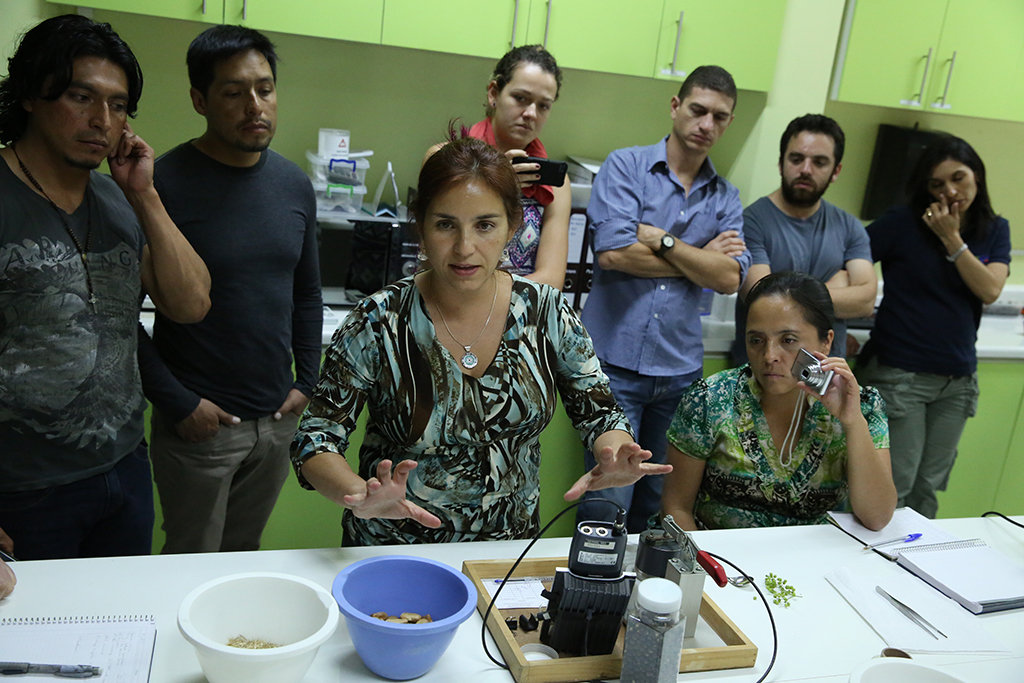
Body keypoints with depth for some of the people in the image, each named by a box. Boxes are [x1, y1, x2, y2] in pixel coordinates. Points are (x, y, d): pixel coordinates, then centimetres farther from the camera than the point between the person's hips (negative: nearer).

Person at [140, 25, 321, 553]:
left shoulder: (294, 185, 3)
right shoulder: (163, 184, -13)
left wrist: (307, 381, 6)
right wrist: (177, 403, -14)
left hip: (277, 420, 5)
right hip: (198, 422, -4)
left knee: (246, 555, 21)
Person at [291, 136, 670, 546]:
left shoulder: (546, 312, -4)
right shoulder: (379, 323, -11)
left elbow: (600, 414, 2)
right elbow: (315, 440, -10)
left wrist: (613, 462, -20)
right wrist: (361, 496, -29)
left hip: (511, 546, 3)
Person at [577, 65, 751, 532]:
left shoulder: (725, 198, 13)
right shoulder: (626, 166, 0)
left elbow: (730, 278, -2)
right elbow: (613, 251, -15)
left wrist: (664, 240, -12)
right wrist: (700, 257, -4)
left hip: (680, 368, 4)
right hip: (617, 361, -4)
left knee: (659, 503, 14)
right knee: (608, 502, -4)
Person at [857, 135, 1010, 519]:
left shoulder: (995, 231, 9)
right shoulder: (903, 222, -4)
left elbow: (990, 291, -6)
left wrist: (952, 237, -11)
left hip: (958, 379, 4)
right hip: (899, 373, -4)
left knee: (928, 490, 12)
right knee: (894, 487, -2)